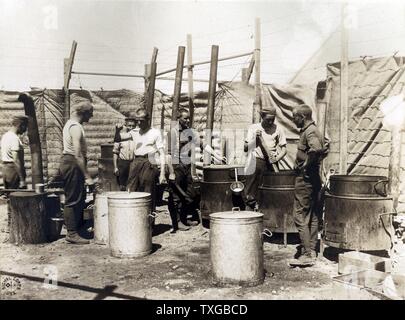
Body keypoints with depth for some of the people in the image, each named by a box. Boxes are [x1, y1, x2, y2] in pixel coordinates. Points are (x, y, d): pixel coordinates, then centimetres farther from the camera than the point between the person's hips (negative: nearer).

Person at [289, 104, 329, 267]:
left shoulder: (309, 132, -16)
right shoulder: (314, 130, 15)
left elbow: (316, 149, -35)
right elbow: (325, 146, 28)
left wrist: (307, 164, -21)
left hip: (305, 178, -11)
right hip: (313, 178, 11)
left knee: (301, 217, -7)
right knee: (312, 216, 13)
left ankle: (307, 255, -5)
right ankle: (312, 251, 20)